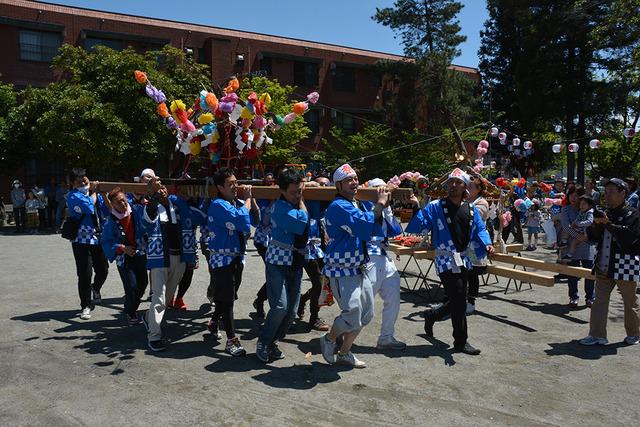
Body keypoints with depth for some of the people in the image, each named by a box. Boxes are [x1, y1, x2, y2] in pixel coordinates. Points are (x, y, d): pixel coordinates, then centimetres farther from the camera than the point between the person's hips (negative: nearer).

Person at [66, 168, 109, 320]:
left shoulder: (93, 193, 9)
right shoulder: (73, 196, -9)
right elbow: (89, 205, -24)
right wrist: (93, 192, -7)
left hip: (98, 238, 5)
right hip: (82, 240, -5)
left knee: (103, 270, 13)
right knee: (85, 274, -4)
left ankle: (95, 289, 44)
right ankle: (85, 306, 11)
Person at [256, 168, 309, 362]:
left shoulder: (299, 204, 8)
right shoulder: (280, 207, -13)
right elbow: (302, 225, -24)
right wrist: (301, 202, -9)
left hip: (296, 265, 7)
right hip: (278, 263, -7)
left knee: (291, 311, 5)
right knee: (280, 306, -17)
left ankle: (272, 342, 22)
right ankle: (262, 343, 4)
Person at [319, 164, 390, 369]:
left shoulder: (356, 204, 13)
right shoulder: (338, 206, -17)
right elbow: (365, 225, -29)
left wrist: (381, 205, 5)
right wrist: (380, 204, -18)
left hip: (361, 269, 9)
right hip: (343, 271, -9)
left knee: (366, 315, 14)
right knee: (353, 316, -12)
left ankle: (344, 353, 30)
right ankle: (328, 339, 19)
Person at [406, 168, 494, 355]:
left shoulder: (471, 209, 8)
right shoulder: (435, 207, -7)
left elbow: (479, 230, 11)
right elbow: (417, 226, -12)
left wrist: (486, 243, -8)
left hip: (464, 260, 6)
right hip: (446, 260, -6)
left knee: (457, 302, 16)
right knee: (459, 301, -4)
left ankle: (431, 315, 41)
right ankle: (461, 341, 12)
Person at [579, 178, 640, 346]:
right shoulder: (606, 213, 12)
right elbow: (594, 237, 12)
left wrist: (609, 224, -22)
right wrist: (597, 225, -7)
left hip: (625, 265, -6)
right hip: (604, 265, 6)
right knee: (599, 300, 5)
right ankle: (597, 335, 10)